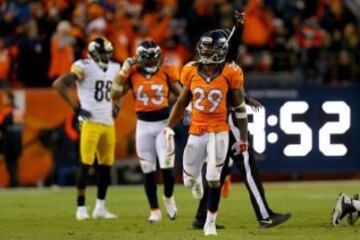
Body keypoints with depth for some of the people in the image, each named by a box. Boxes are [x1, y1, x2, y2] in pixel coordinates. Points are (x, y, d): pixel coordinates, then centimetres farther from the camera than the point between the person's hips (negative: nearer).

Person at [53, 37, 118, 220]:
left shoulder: (114, 68, 11)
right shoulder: (84, 67, -10)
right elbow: (59, 84, -15)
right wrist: (75, 107, -15)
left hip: (108, 122, 7)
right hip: (90, 122, -7)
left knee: (106, 165, 6)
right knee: (85, 164, -6)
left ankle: (100, 208, 13)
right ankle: (81, 208, 0)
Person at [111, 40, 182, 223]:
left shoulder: (166, 73, -2)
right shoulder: (132, 74, -1)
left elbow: (181, 95, 6)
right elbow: (115, 96, -9)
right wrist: (124, 71, -11)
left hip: (163, 123, -1)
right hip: (143, 125, 1)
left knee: (167, 166, -8)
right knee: (148, 170, 4)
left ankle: (168, 197, 23)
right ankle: (154, 210, 15)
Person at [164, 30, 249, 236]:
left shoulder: (230, 74, -8)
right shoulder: (192, 72, -1)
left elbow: (240, 108, 0)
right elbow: (181, 104, 10)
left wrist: (244, 138, 3)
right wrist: (169, 129, 5)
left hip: (219, 132, -3)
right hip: (197, 132, 3)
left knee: (214, 179, -6)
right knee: (189, 180, 6)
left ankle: (211, 221, 11)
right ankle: (195, 178, 46)